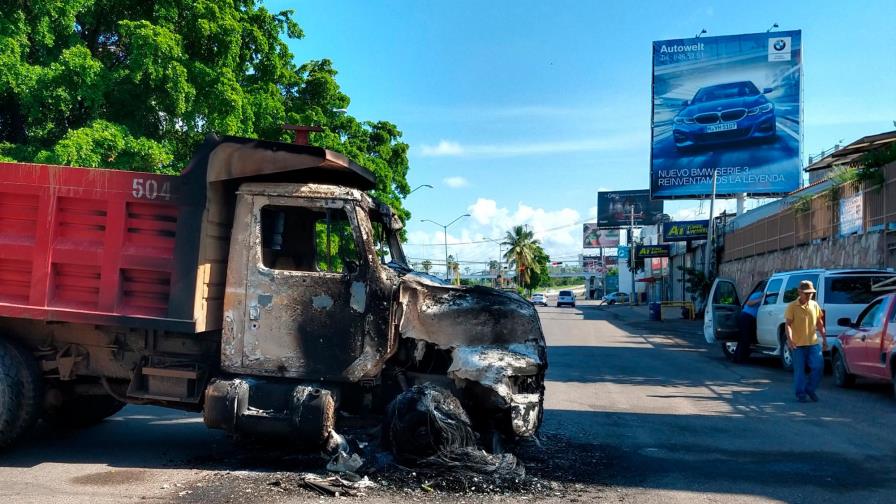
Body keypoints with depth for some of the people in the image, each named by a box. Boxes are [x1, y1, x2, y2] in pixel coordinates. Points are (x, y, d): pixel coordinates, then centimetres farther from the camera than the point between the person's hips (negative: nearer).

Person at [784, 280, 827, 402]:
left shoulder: (814, 305, 7)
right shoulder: (792, 306, -7)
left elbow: (819, 323, 15)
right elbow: (788, 324, -13)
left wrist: (824, 339, 12)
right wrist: (789, 339, -27)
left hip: (813, 343, 4)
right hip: (798, 344, -4)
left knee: (818, 366, -1)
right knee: (799, 370, 2)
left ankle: (810, 389, 19)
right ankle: (800, 393, 14)